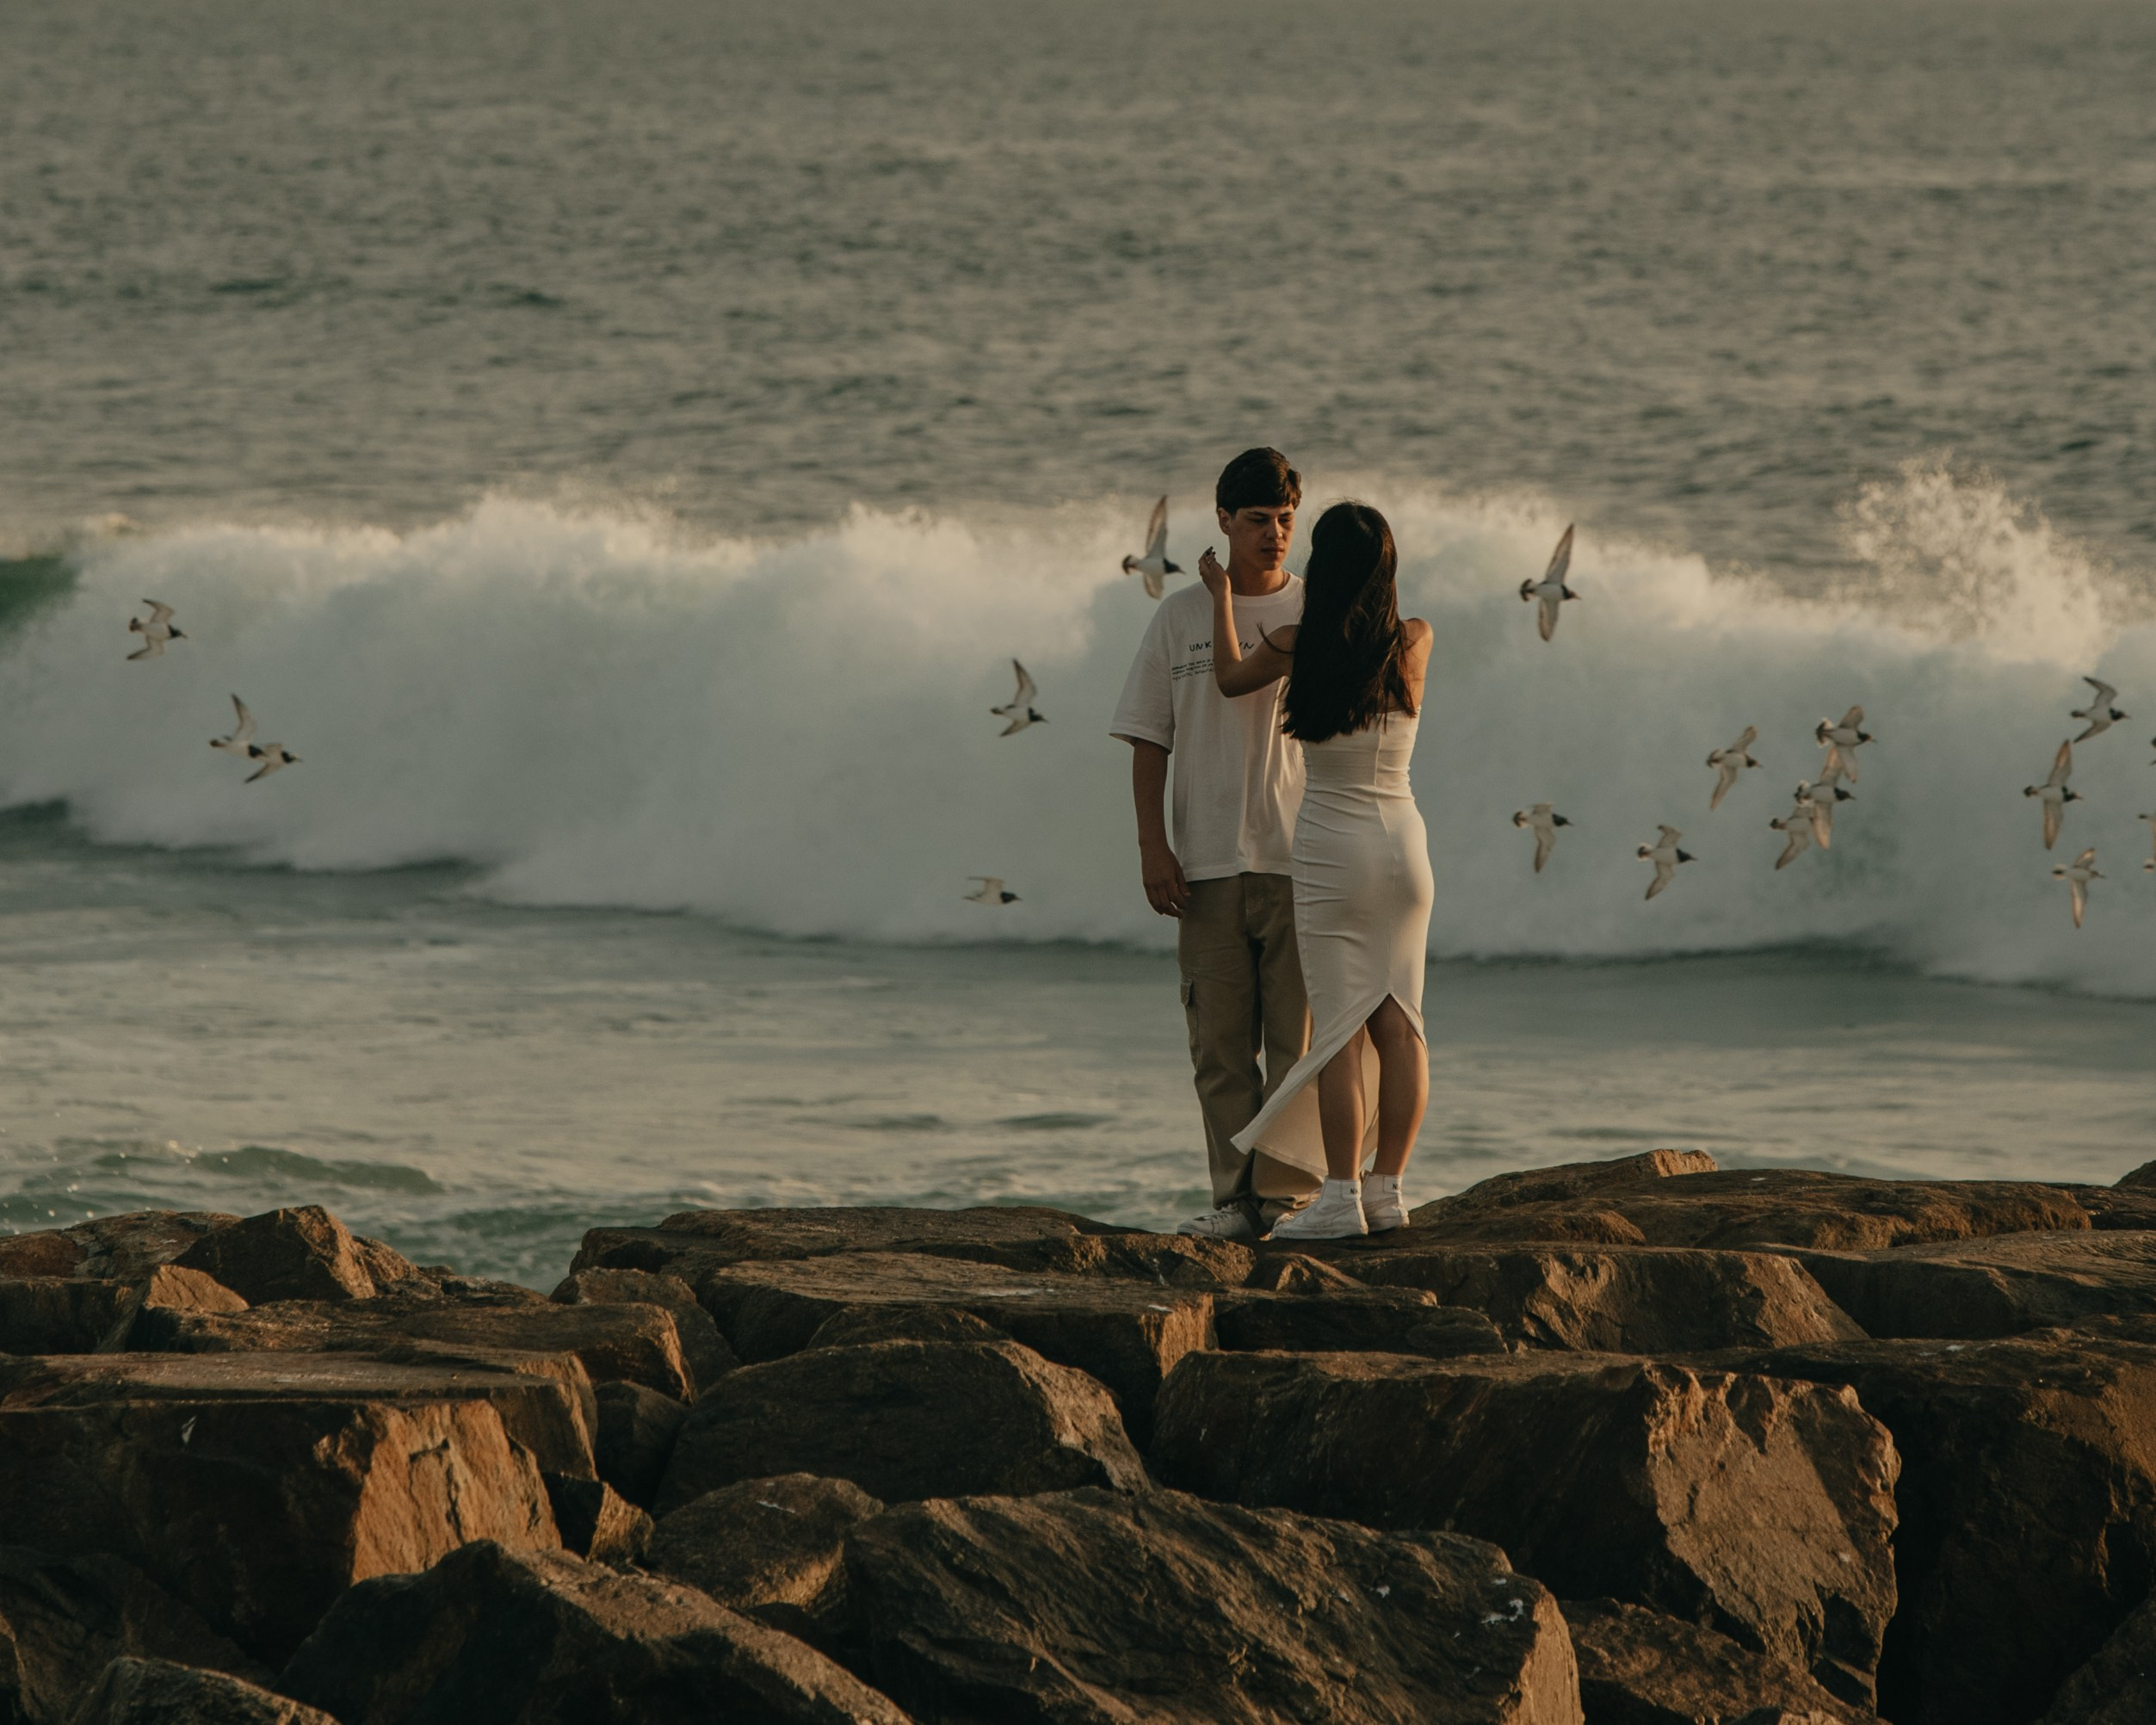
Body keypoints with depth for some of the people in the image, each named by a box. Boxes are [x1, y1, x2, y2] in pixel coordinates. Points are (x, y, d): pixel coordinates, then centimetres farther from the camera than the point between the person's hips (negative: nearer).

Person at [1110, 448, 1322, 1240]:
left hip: (1300, 856, -1)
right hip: (1207, 862, 1)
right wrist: (1152, 845, -2)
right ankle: (1236, 1197, 7)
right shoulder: (1181, 617, 8)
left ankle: (1287, 1194, -1)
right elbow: (1149, 739, 8)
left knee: (1297, 1039, -4)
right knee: (1220, 1041, 2)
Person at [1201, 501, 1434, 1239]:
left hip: (1332, 846, -3)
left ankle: (1342, 1197, -5)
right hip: (1404, 841, 3)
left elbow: (1231, 677, 11)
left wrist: (1222, 595, 25)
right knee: (1398, 1023, 6)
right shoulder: (1416, 644, -3)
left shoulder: (1296, 647, -9)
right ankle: (1387, 1188, 7)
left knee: (1340, 1028, -4)